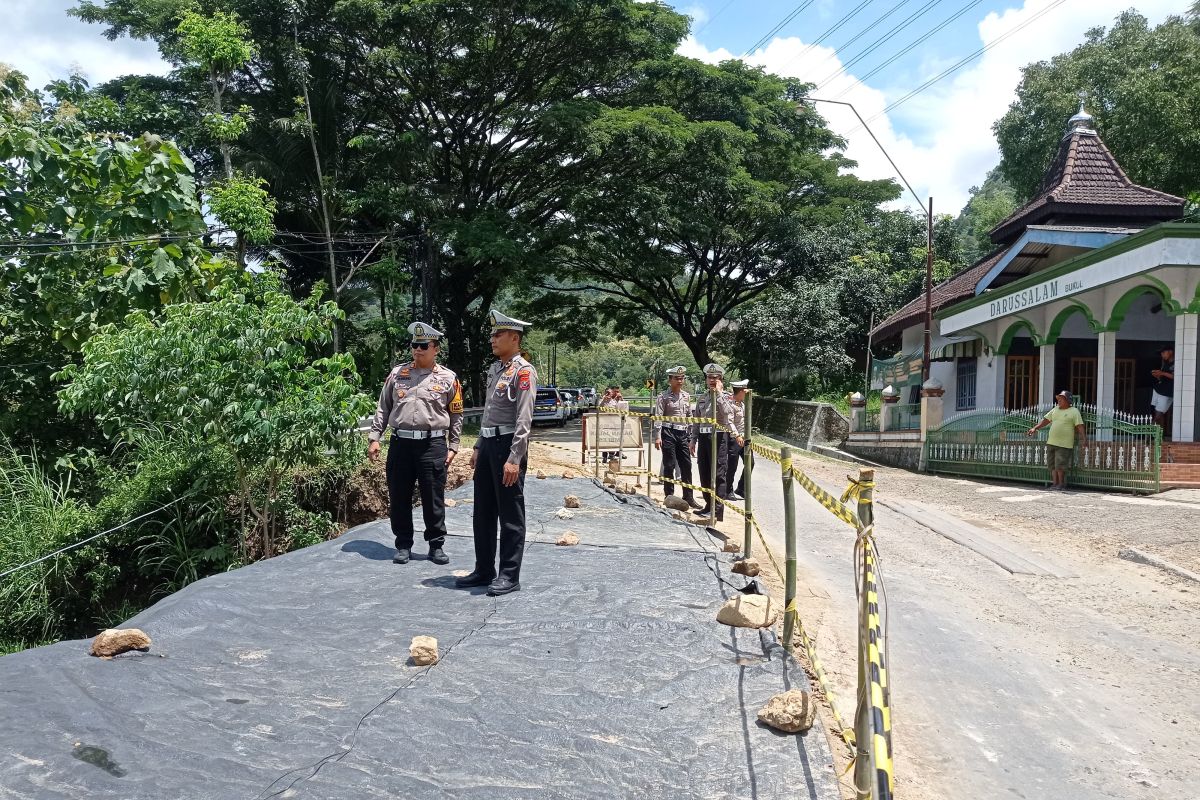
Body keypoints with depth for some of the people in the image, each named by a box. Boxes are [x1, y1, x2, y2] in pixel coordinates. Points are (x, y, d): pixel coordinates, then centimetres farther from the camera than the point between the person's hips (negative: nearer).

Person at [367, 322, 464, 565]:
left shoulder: (448, 379, 4)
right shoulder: (398, 374, 9)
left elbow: (456, 416, 7)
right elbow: (383, 408, 12)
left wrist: (452, 447, 2)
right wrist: (374, 438, 6)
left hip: (433, 445, -2)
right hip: (401, 443, 2)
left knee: (433, 499, 3)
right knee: (399, 497, 7)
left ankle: (436, 546, 16)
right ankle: (403, 545, 19)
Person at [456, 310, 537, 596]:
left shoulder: (523, 371, -12)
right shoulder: (494, 369, 15)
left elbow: (524, 419, -18)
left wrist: (514, 459, -23)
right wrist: (478, 447, 21)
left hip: (508, 445, -9)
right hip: (488, 444, 9)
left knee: (510, 515, 0)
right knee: (483, 511, 14)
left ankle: (509, 576, 9)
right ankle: (484, 570, 25)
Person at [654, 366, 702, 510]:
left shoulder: (686, 397, 12)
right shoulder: (664, 397, -4)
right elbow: (658, 417, -8)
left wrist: (692, 439, 14)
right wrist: (657, 437, -16)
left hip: (683, 433, 5)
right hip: (669, 433, -5)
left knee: (686, 465, 4)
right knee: (669, 465, 0)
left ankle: (688, 497, 11)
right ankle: (669, 496, 9)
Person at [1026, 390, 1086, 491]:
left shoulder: (1074, 411, -3)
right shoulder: (1055, 410, 14)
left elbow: (1080, 426, -11)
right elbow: (1045, 420, 15)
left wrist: (1083, 438, -21)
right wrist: (1035, 428, 7)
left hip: (1064, 444, -6)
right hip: (1051, 442, 6)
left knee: (1060, 465, -6)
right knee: (1052, 464, 6)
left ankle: (1061, 484, 6)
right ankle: (1055, 483, 11)